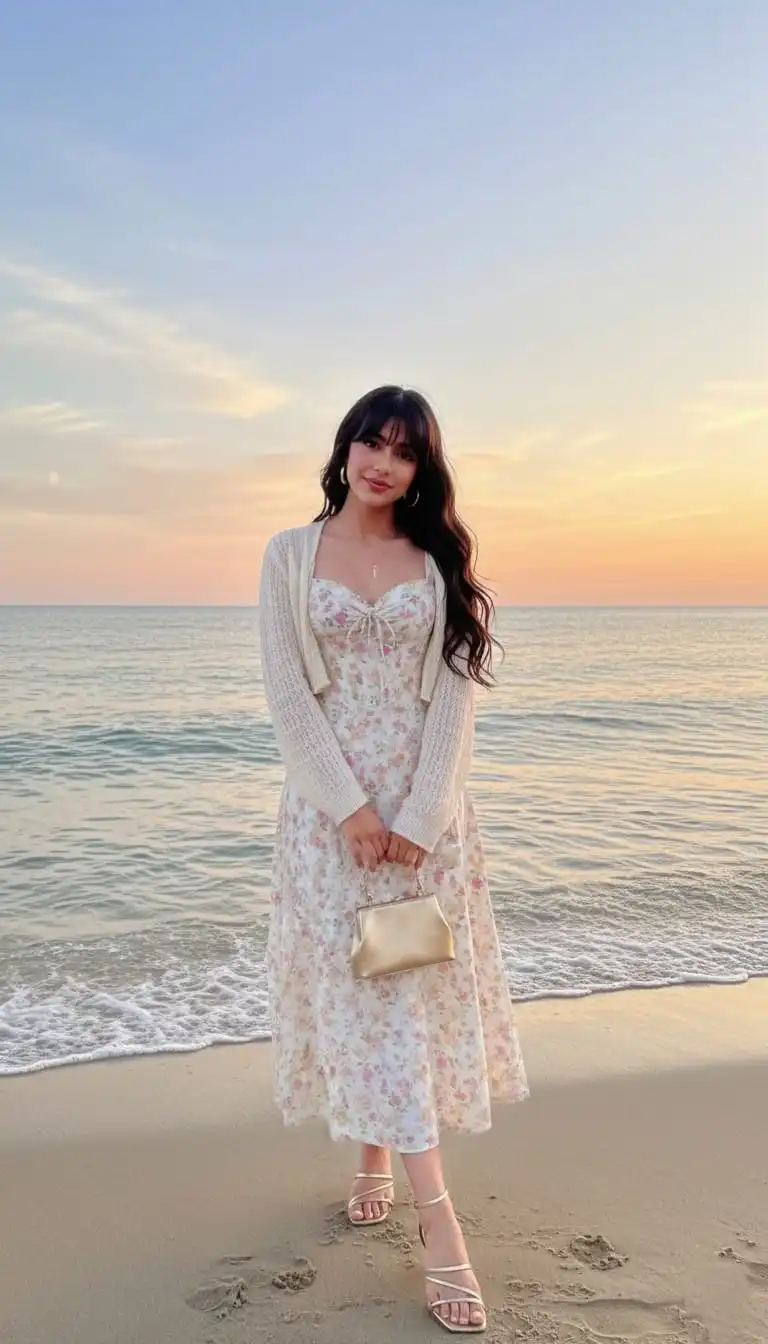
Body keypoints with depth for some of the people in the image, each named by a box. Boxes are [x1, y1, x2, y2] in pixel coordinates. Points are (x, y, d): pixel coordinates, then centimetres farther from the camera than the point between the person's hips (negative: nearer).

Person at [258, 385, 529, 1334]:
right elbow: (287, 695, -4)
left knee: (416, 985, 5)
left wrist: (419, 815, -12)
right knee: (362, 987, -3)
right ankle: (438, 1219, 6)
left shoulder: (437, 562, 5)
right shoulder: (290, 555, 2)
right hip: (329, 802, -1)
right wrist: (352, 808, -12)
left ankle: (377, 1155, 30)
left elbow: (455, 696, -2)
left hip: (425, 803, 1)